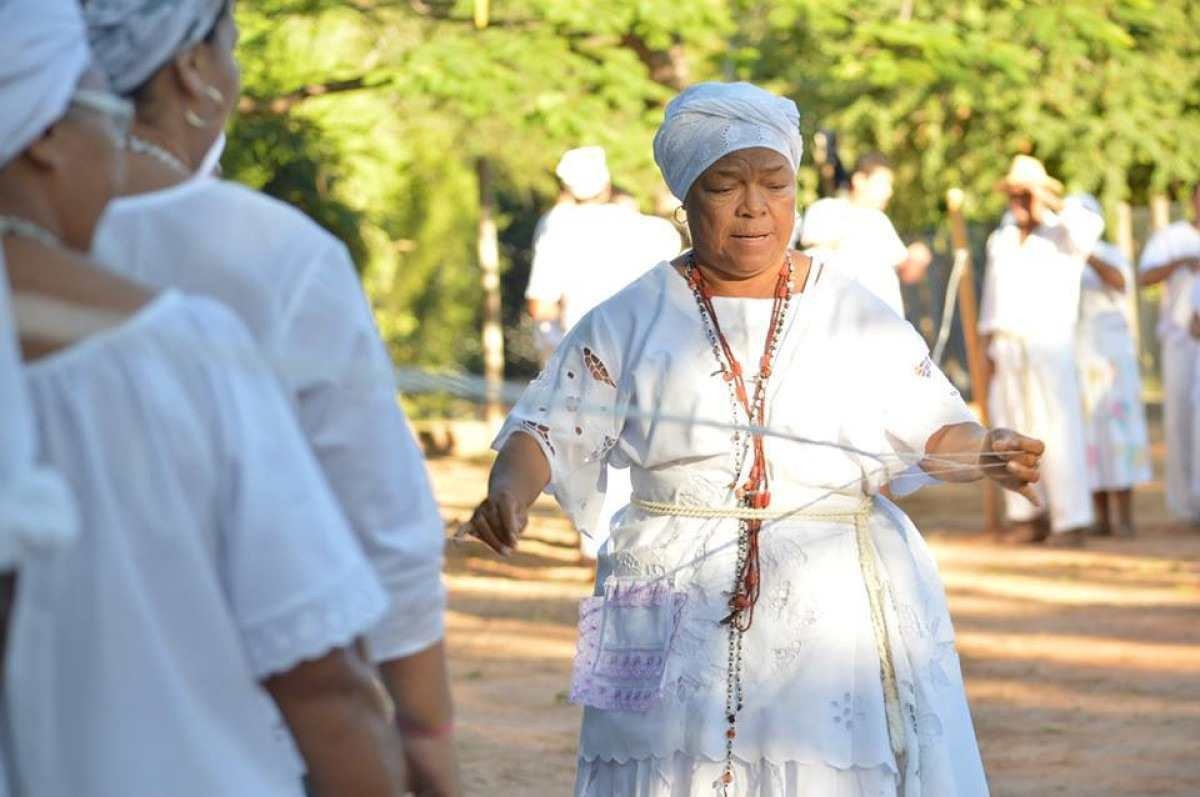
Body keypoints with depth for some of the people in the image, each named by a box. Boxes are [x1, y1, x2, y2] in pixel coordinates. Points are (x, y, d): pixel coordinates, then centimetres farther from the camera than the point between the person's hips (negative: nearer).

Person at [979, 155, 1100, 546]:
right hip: (1006, 348, 6)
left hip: (1049, 346, -6)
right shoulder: (1000, 240, 16)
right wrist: (986, 349, 14)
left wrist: (1047, 213, -18)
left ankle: (1072, 521, -9)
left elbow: (1089, 227, -27)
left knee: (1058, 434, -9)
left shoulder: (1062, 235, -2)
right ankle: (1028, 517, 10)